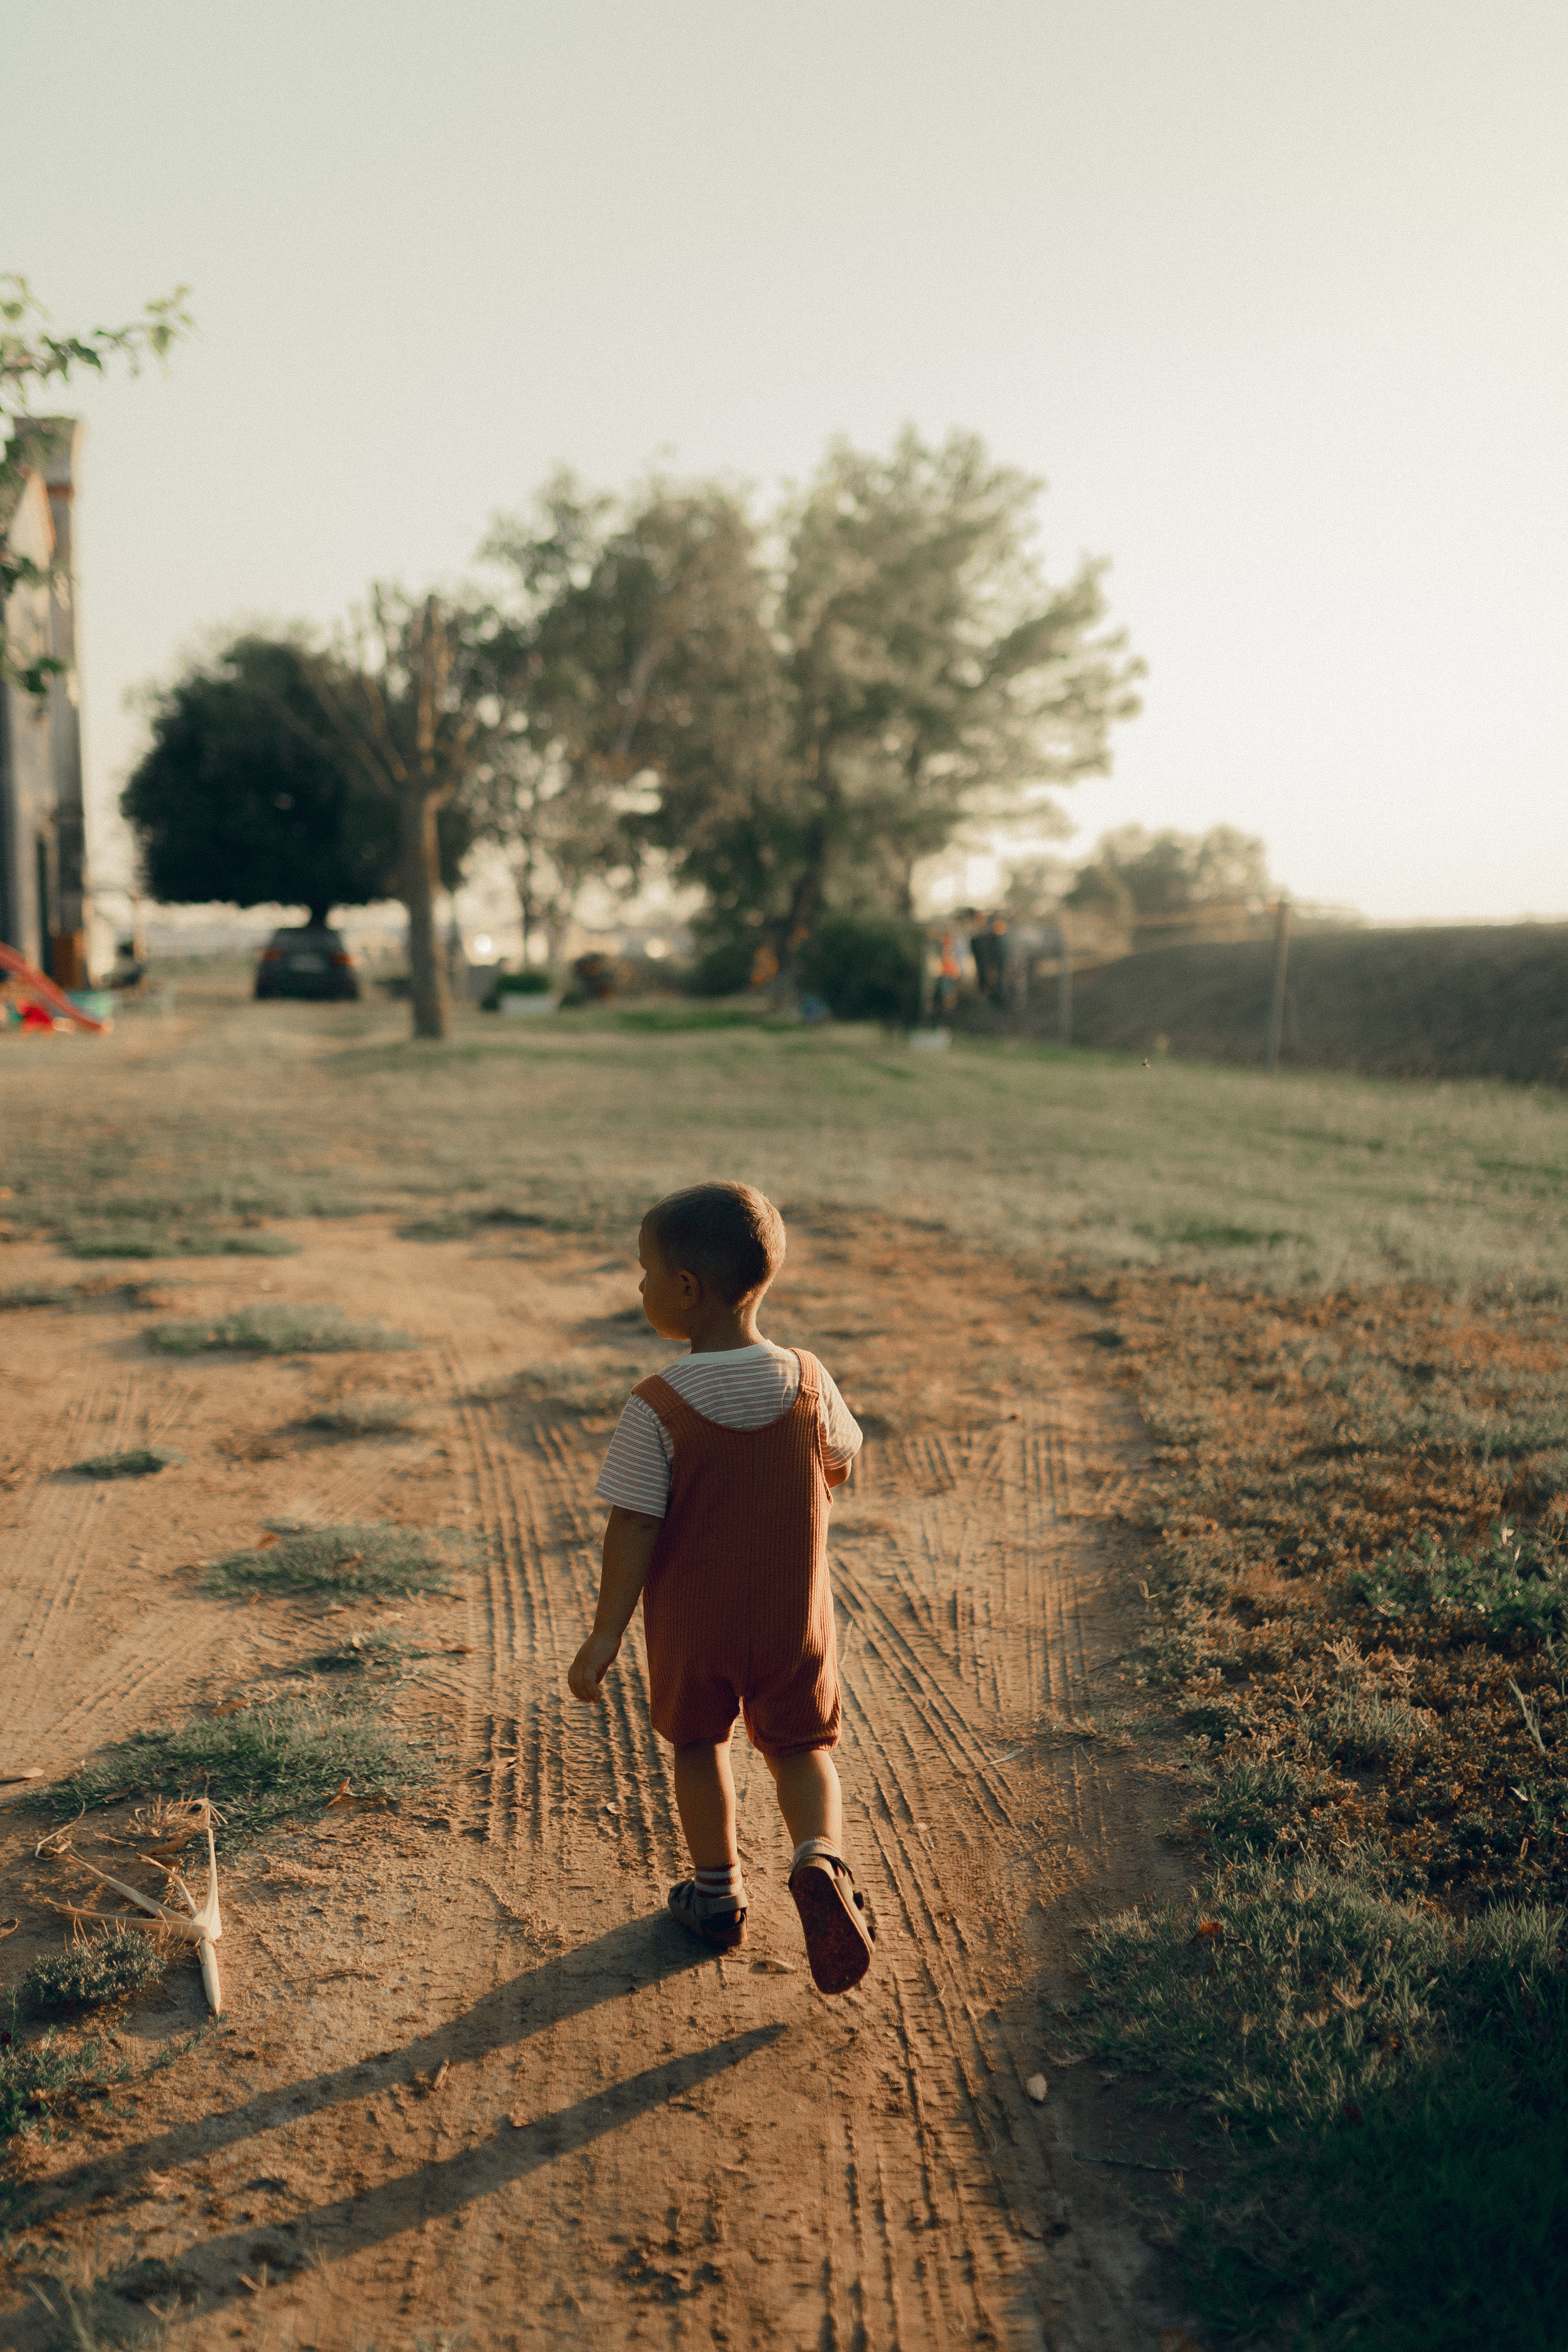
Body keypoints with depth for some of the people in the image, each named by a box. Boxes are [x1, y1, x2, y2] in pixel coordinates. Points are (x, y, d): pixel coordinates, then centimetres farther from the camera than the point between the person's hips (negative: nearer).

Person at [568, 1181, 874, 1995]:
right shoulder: (807, 1380, -11)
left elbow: (633, 1532, -18)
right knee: (801, 1747, 18)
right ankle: (819, 1859, -7)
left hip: (693, 1624, -2)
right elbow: (839, 1468, 6)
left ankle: (718, 1896, 32)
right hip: (794, 1617, 2)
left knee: (699, 1746, 21)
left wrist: (605, 1636, -9)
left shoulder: (656, 1408, -21)